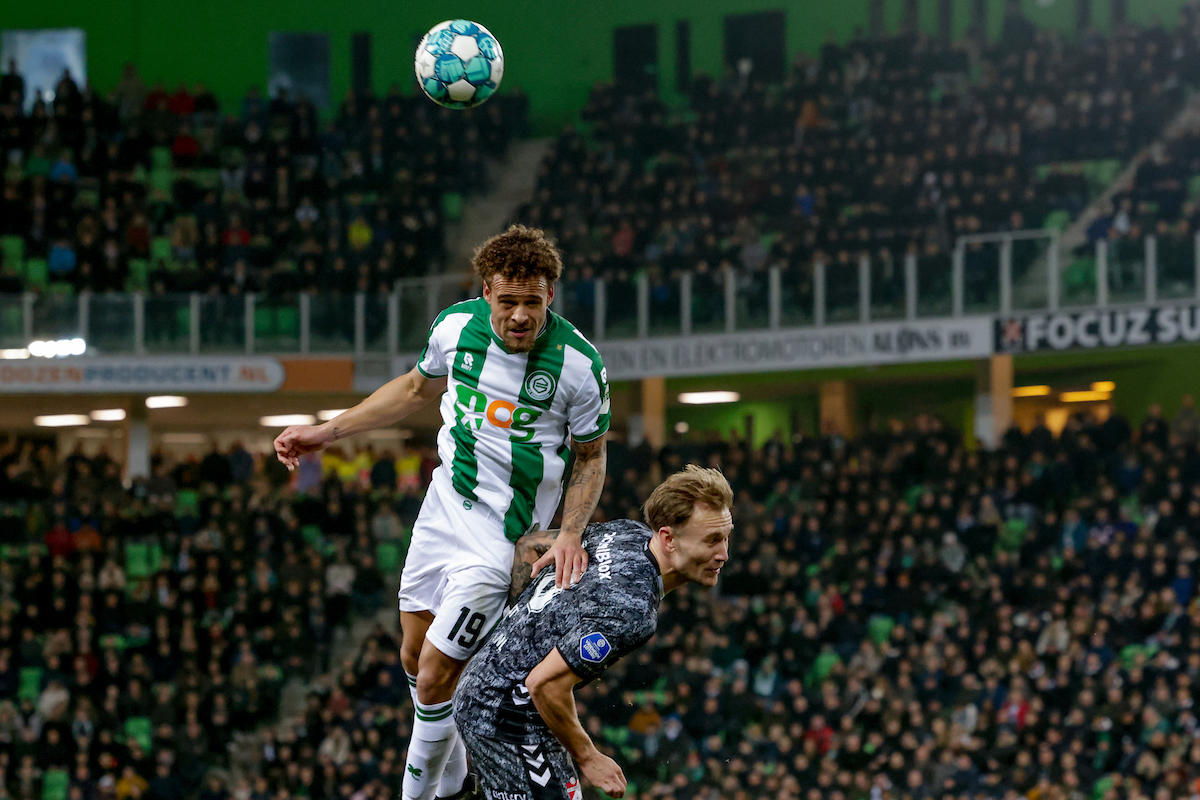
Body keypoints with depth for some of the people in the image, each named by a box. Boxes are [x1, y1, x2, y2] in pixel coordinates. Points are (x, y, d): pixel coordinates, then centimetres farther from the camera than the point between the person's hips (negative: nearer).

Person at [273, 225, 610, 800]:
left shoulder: (579, 364, -20)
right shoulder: (456, 326, -9)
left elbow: (591, 456, -4)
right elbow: (418, 387, 14)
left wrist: (570, 533, -18)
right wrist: (328, 431, 13)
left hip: (504, 534, -6)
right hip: (444, 503, 6)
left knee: (434, 679, -7)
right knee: (415, 655, 16)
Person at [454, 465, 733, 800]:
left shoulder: (627, 533, -1)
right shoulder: (631, 612, -28)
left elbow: (529, 545, 12)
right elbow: (545, 684, -27)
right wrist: (587, 757, -14)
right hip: (508, 717, -10)